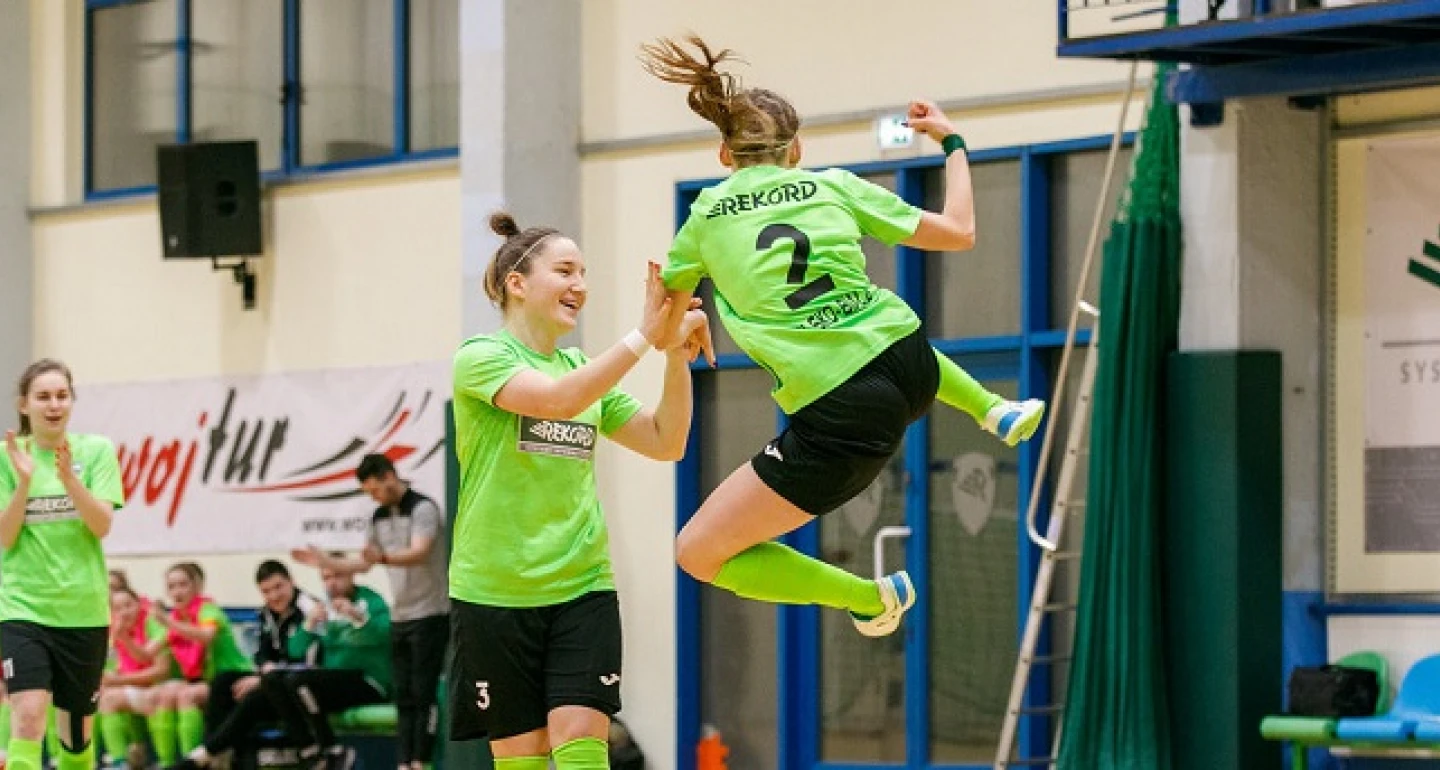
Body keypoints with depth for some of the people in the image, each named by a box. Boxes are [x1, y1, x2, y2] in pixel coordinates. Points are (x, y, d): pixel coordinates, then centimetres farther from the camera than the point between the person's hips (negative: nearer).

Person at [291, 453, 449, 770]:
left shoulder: (423, 509, -12)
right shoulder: (380, 517, 13)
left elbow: (419, 553, -29)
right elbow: (365, 562, 24)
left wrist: (382, 557, -45)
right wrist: (325, 561, 14)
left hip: (429, 614, -8)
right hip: (400, 617, 8)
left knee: (423, 694, -8)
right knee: (404, 697, 4)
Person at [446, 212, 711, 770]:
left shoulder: (585, 370, 13)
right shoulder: (481, 358, -5)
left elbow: (666, 443, 9)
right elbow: (557, 399, -23)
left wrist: (677, 353, -4)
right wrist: (643, 336, -24)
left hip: (582, 588, 4)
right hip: (495, 593, -4)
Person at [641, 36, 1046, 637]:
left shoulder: (707, 214, 5)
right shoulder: (834, 187, 8)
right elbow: (959, 232, 15)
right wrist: (951, 143, 30)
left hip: (843, 418, -5)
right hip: (910, 366, 5)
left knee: (699, 553, 6)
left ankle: (873, 599, 7)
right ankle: (996, 412, 45)